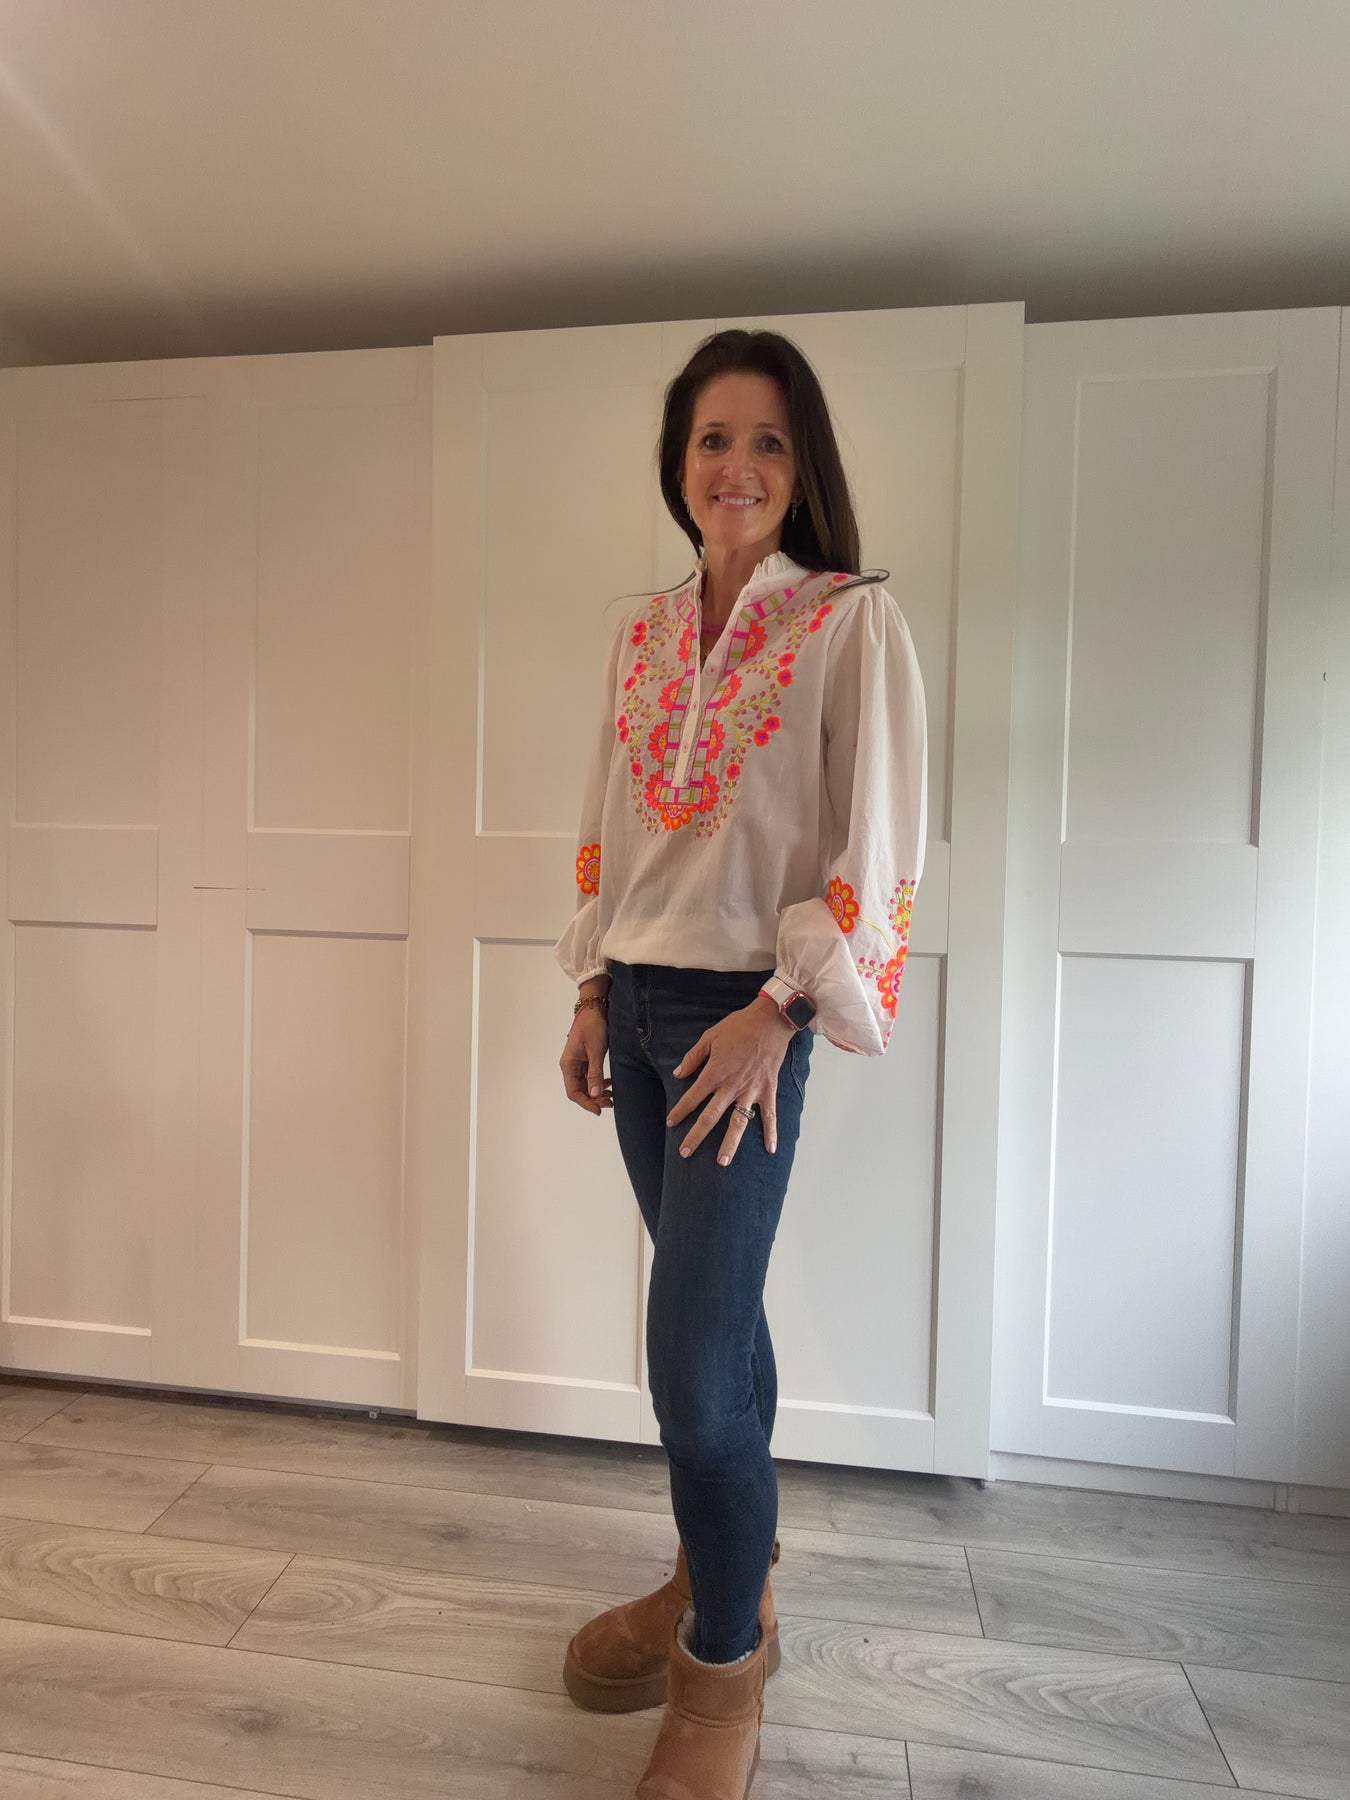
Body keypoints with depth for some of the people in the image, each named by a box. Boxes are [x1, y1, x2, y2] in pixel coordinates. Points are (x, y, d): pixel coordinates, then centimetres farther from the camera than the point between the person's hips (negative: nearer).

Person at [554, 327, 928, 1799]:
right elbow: (607, 824, 14)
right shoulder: (641, 631, 12)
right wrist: (592, 993, 10)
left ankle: (727, 1664, 26)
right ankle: (729, 1571, 42)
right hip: (640, 1001, 5)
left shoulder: (854, 623, -4)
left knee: (694, 1341, -2)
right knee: (711, 1307, 18)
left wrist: (775, 1016, -15)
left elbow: (875, 846, -10)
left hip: (745, 1012, -5)